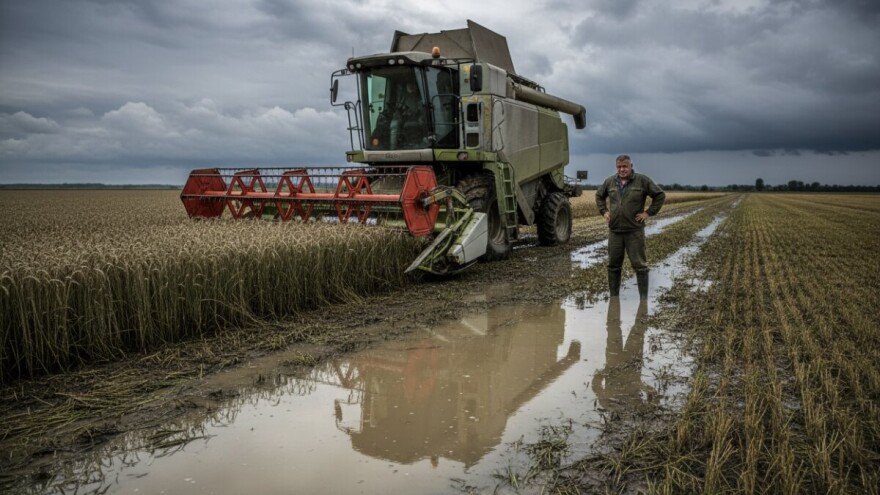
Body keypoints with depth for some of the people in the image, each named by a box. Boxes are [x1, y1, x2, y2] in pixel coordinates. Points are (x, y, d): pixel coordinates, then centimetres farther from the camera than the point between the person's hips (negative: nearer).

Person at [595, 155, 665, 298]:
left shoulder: (643, 181, -3)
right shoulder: (610, 182, 7)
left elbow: (660, 195, 1)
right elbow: (599, 196, 24)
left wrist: (649, 212, -4)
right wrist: (604, 211, 12)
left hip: (635, 231, -3)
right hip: (614, 231, 4)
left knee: (639, 264, -1)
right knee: (613, 265, 9)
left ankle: (644, 297, 7)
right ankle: (613, 296, 20)